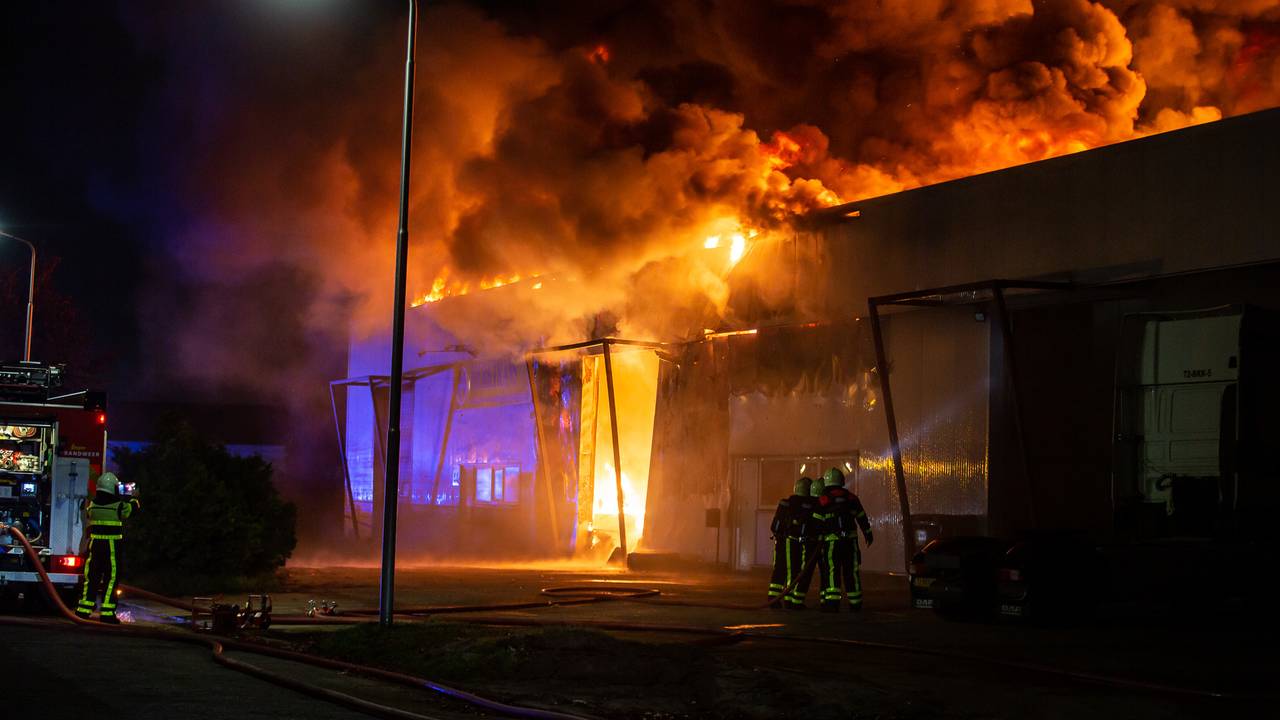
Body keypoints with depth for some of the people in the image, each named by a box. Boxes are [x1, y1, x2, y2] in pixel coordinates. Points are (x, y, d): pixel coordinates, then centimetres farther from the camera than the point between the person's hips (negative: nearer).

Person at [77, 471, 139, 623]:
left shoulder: (92, 505, 2)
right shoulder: (119, 506, -10)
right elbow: (132, 507, 10)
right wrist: (134, 500, 35)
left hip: (95, 545, 4)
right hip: (111, 548, -4)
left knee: (92, 577, 13)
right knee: (111, 578, 0)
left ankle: (84, 609, 17)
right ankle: (107, 612, -3)